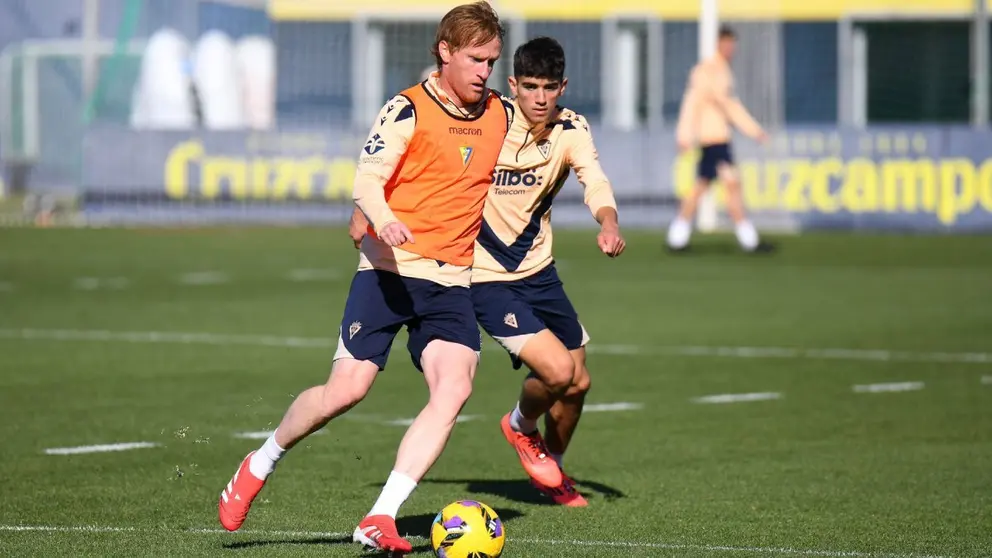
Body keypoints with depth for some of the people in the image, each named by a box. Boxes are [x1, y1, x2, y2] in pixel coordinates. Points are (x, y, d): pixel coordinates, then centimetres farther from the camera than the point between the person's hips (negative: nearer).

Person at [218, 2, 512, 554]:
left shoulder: (502, 115, 10)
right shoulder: (408, 110, -7)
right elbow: (367, 180, -16)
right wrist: (383, 221, -35)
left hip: (452, 280, 4)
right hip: (390, 269, -4)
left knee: (455, 388, -18)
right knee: (346, 390, -9)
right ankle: (261, 464, 19)